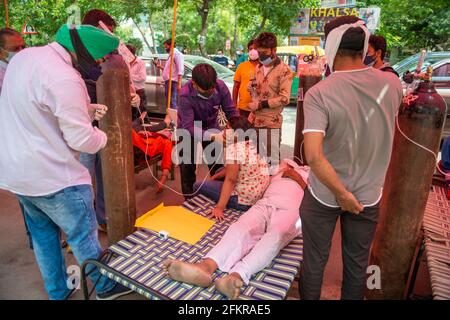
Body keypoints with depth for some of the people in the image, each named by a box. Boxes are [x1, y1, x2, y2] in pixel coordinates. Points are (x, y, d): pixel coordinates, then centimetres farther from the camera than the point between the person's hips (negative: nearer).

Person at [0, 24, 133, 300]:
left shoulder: (25, 56, 4)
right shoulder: (64, 78, -26)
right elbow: (81, 140, -23)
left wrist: (87, 110, 5)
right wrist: (103, 137, -2)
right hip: (52, 176, -9)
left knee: (43, 233, 22)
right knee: (84, 235, 9)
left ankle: (58, 291, 40)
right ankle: (106, 286, 30)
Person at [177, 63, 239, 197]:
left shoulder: (221, 86, -27)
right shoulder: (186, 95, -36)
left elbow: (231, 111, -15)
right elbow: (188, 126, -38)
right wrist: (213, 136, -50)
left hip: (211, 127, 3)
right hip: (188, 130, -2)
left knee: (217, 164, 10)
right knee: (187, 166, 4)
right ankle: (189, 198, 24)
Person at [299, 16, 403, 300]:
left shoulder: (319, 93, -22)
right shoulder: (392, 84, -8)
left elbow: (313, 155, -31)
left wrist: (341, 193, -19)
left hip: (324, 195, -3)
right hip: (368, 196, 4)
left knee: (314, 261, 17)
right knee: (358, 263, 21)